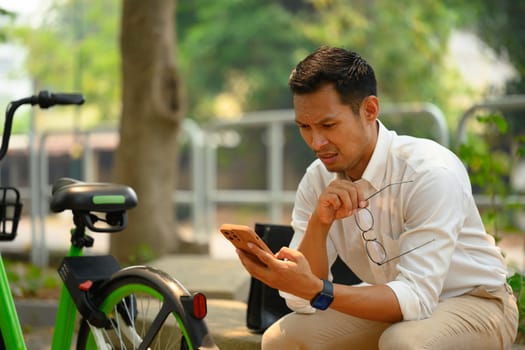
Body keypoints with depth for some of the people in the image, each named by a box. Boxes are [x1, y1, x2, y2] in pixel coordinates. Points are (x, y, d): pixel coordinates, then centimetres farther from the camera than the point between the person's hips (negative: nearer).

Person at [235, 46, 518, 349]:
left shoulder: (432, 172, -28)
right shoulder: (317, 181, -9)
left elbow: (417, 297, -33)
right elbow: (301, 302, -13)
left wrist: (315, 289, -44)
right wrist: (319, 222, -29)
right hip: (395, 304, 6)